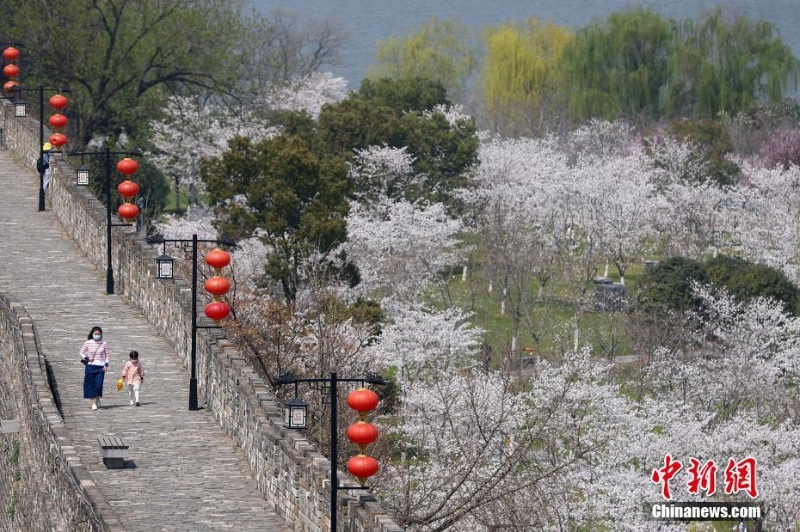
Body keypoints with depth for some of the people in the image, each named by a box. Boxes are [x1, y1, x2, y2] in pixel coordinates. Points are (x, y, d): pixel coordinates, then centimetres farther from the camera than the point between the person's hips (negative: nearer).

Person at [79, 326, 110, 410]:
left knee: (99, 384, -11)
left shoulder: (104, 344, 2)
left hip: (100, 367, 0)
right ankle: (93, 402, 11)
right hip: (90, 366, 0)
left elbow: (108, 355, 10)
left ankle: (97, 397, 18)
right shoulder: (88, 343, 1)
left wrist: (106, 364, -2)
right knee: (90, 384, 0)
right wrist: (87, 358, -9)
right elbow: (81, 352, 9)